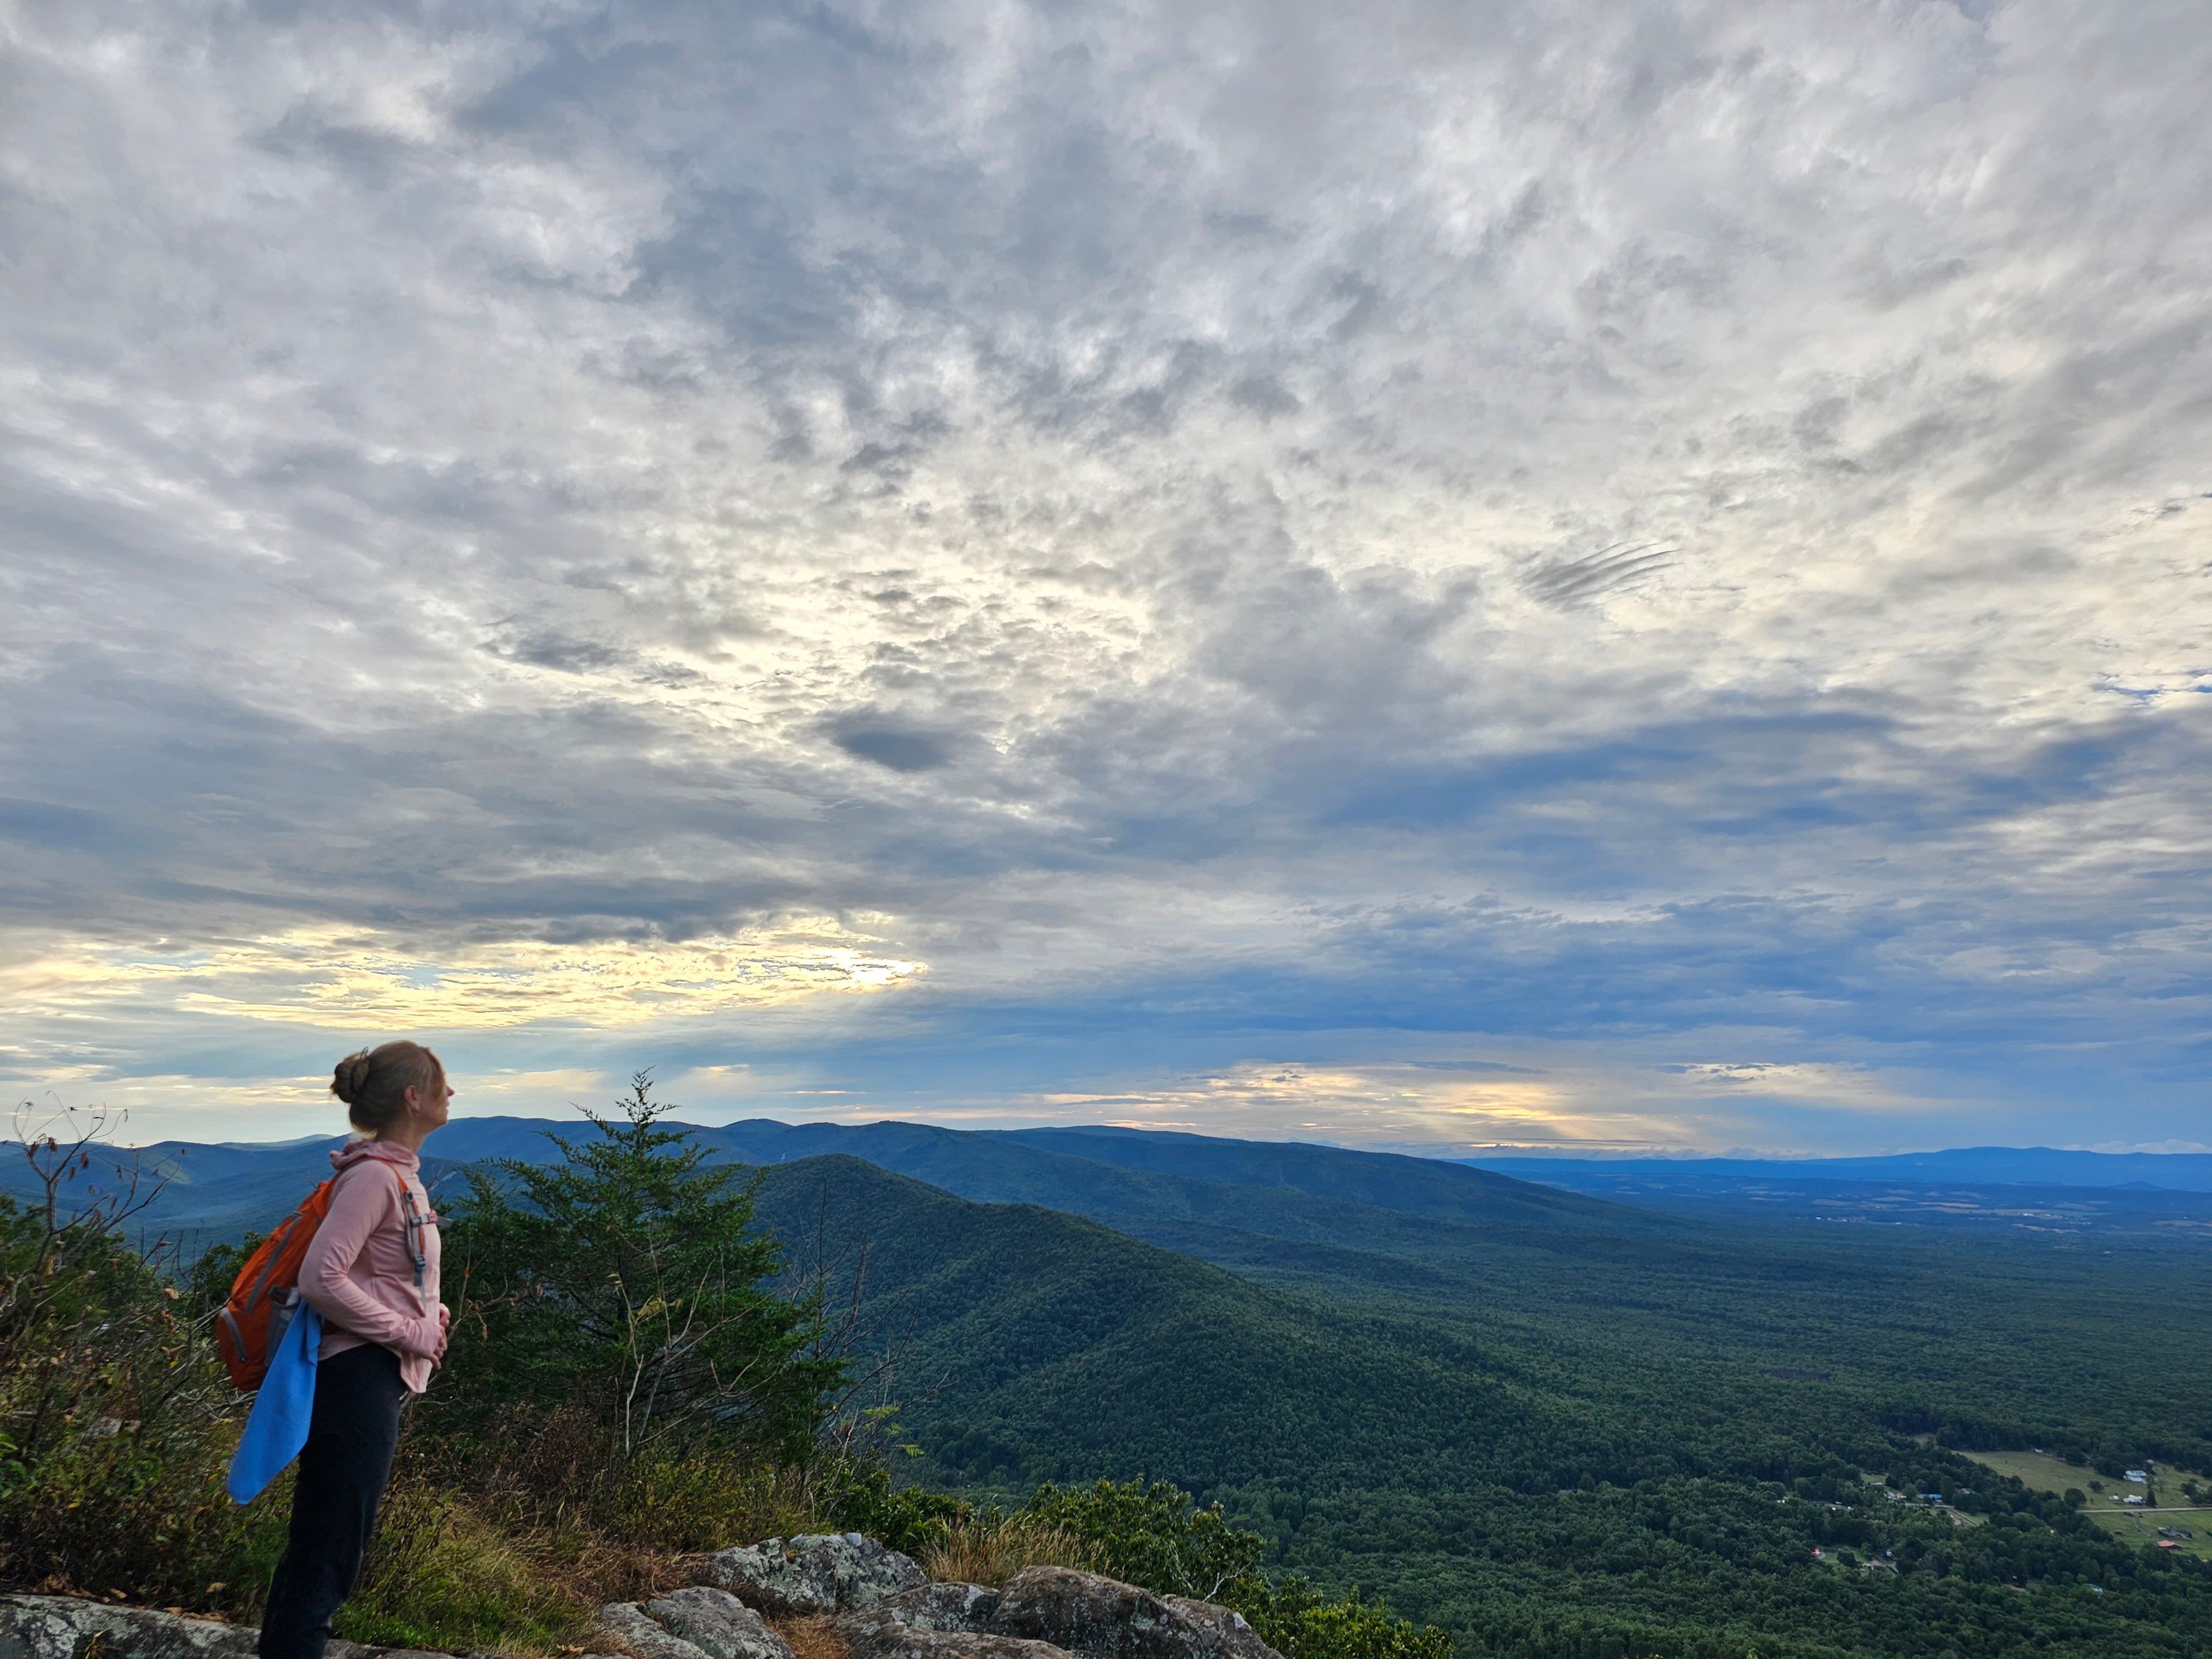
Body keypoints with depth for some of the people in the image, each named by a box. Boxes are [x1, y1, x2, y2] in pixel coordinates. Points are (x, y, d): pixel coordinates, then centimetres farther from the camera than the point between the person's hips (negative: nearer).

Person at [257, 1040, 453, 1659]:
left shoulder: (399, 1173, 12)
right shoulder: (374, 1176, -18)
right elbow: (320, 1278, -24)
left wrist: (424, 1311, 9)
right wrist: (409, 1332, -17)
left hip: (377, 1381, 10)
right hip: (359, 1378, -10)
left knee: (316, 1547, 19)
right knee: (329, 1554, -2)